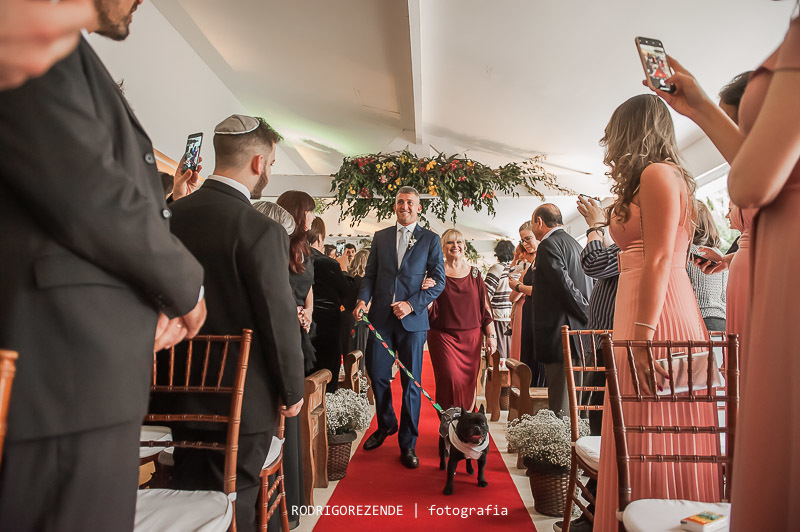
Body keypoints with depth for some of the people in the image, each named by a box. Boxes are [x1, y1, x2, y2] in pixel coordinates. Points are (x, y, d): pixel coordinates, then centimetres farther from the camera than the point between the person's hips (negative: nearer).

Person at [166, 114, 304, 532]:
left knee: (186, 495, 22)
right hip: (242, 398, -6)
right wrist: (293, 391, -4)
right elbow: (279, 319, -19)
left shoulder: (173, 213, 0)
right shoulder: (260, 229, -21)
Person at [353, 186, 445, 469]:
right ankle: (386, 425, 35)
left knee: (411, 382, 3)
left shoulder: (430, 239, 4)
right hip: (380, 317, 3)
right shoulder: (380, 237, 13)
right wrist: (363, 299, -7)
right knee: (377, 375, 8)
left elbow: (439, 280, 0)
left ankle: (408, 445, 18)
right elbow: (370, 274, 13)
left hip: (412, 318, -2)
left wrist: (412, 304, -12)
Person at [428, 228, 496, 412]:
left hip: (471, 337, 3)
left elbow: (485, 306, 11)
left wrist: (491, 335, 6)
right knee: (450, 380, -12)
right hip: (443, 336, -2)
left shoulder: (474, 273, 10)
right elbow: (430, 309, -2)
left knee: (468, 381, 5)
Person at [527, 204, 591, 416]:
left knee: (561, 405, -5)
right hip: (579, 334, 10)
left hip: (559, 335, -10)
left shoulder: (549, 245, -10)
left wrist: (587, 315, -12)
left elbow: (564, 285, -19)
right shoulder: (574, 243, 20)